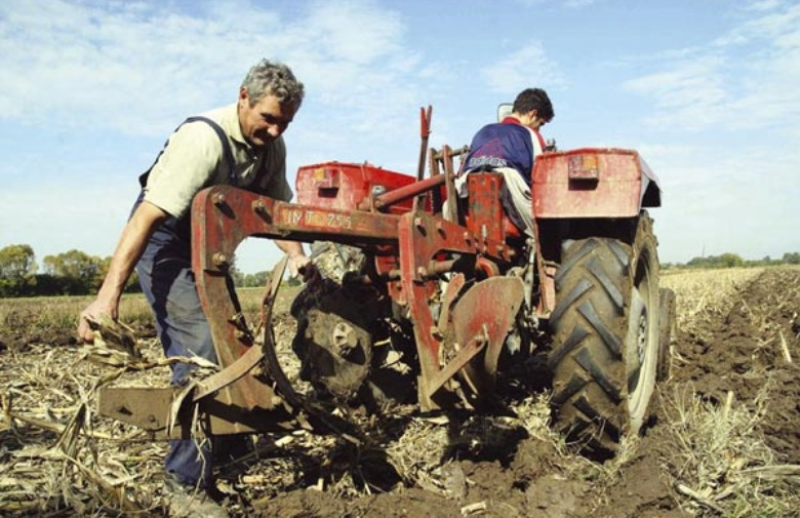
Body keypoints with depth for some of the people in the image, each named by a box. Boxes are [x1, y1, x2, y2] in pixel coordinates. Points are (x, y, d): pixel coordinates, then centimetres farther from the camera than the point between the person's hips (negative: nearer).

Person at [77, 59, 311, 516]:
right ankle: (187, 479, -6)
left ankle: (228, 441, 33)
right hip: (166, 243, -8)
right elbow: (147, 217, -36)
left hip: (209, 246, 8)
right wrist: (109, 294, -41)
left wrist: (296, 254, -12)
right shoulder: (205, 138, -30)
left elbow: (275, 206, 5)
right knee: (200, 348, -17)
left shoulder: (271, 145, -6)